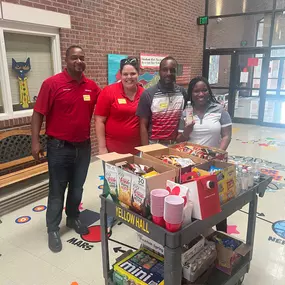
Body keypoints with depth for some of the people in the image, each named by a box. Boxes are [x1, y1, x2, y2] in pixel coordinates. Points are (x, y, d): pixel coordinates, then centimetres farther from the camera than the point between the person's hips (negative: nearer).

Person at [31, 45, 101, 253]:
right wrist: (36, 142, -14)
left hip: (84, 146, 5)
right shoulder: (52, 84, -11)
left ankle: (73, 218, 38)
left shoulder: (92, 86, 3)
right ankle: (53, 229, 22)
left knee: (77, 187, 17)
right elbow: (38, 114, -10)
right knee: (57, 190, 6)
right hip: (59, 147, -4)